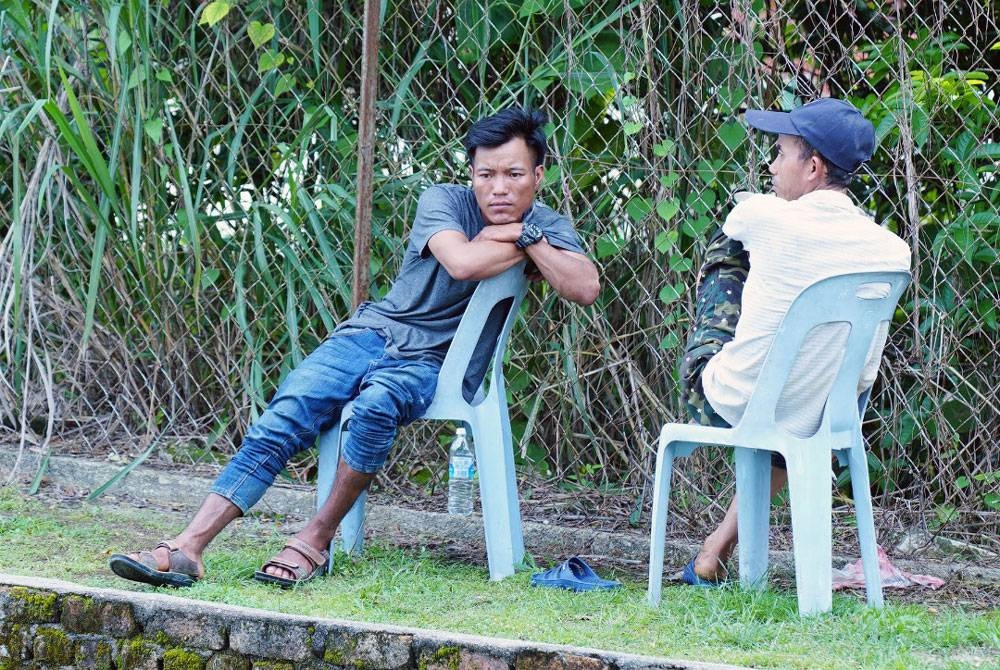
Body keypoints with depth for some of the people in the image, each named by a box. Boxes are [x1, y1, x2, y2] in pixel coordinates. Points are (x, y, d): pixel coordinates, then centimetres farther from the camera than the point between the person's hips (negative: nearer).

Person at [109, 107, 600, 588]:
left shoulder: (548, 228, 4)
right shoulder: (444, 202, -1)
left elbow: (586, 289, -16)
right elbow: (461, 262, -22)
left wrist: (527, 236, -14)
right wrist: (519, 247, -8)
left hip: (429, 362, -1)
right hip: (372, 332, 1)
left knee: (376, 405, -36)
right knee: (286, 416, -22)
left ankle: (316, 540, -23)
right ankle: (187, 547, -30)